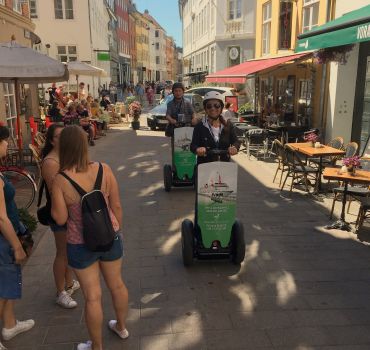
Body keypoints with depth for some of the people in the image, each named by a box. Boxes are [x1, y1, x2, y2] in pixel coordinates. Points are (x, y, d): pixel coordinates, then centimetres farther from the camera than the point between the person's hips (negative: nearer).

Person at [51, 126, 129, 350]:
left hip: (81, 245, -3)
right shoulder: (104, 170, -12)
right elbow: (117, 206, -5)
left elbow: (60, 219, -11)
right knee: (117, 284, 24)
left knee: (93, 296, 12)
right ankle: (121, 327, 48)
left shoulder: (60, 180, -18)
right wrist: (118, 230, 11)